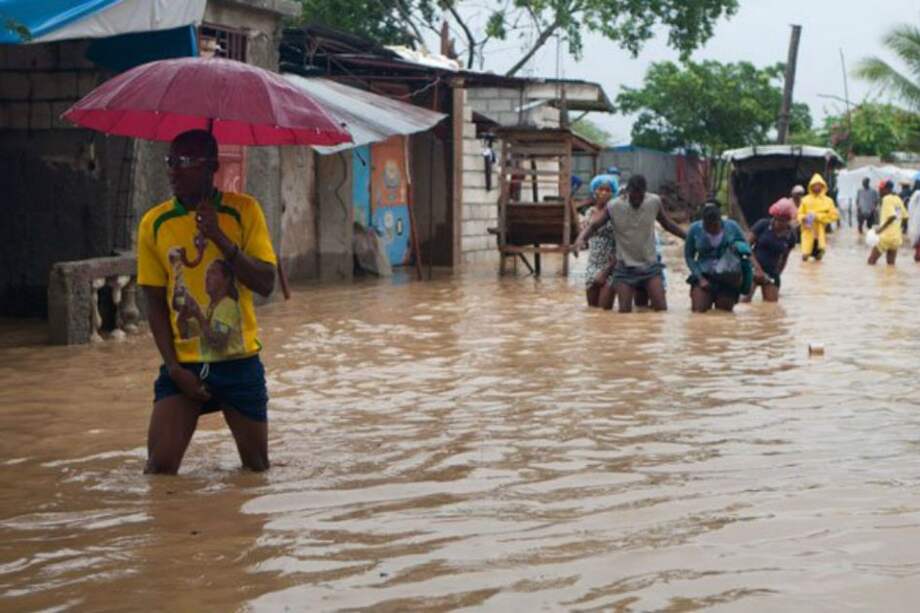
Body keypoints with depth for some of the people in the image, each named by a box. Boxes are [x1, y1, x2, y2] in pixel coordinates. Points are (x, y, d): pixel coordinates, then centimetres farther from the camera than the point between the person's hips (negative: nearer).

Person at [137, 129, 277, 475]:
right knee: (160, 467, -10)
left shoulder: (242, 210, -4)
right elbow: (155, 304, 1)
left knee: (257, 466, 9)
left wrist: (221, 239, -22)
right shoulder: (155, 223, -1)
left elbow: (266, 284, -10)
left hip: (239, 362, 0)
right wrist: (174, 368, -7)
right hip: (184, 364, 0)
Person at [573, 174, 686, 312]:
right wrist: (580, 239, -27)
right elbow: (594, 226, -7)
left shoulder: (655, 202, -5)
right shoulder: (614, 206, -11)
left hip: (650, 265, 1)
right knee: (624, 311, -4)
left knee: (661, 308, -10)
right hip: (625, 267, -1)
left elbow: (668, 224, 10)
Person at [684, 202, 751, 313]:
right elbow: (689, 256, 2)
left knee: (725, 310, -3)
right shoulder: (695, 229, -5)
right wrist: (700, 278, -8)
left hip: (728, 278, 0)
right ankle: (709, 299, 20)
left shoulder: (732, 227, -4)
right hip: (704, 275, 0)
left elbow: (745, 248, 8)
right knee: (699, 310, -12)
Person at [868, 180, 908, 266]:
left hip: (885, 236, -8)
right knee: (891, 263, 10)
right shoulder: (898, 199, 12)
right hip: (897, 237, 8)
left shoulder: (887, 199, -11)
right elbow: (904, 216, 15)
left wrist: (881, 228, -19)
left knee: (871, 261, -1)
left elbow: (892, 216, -23)